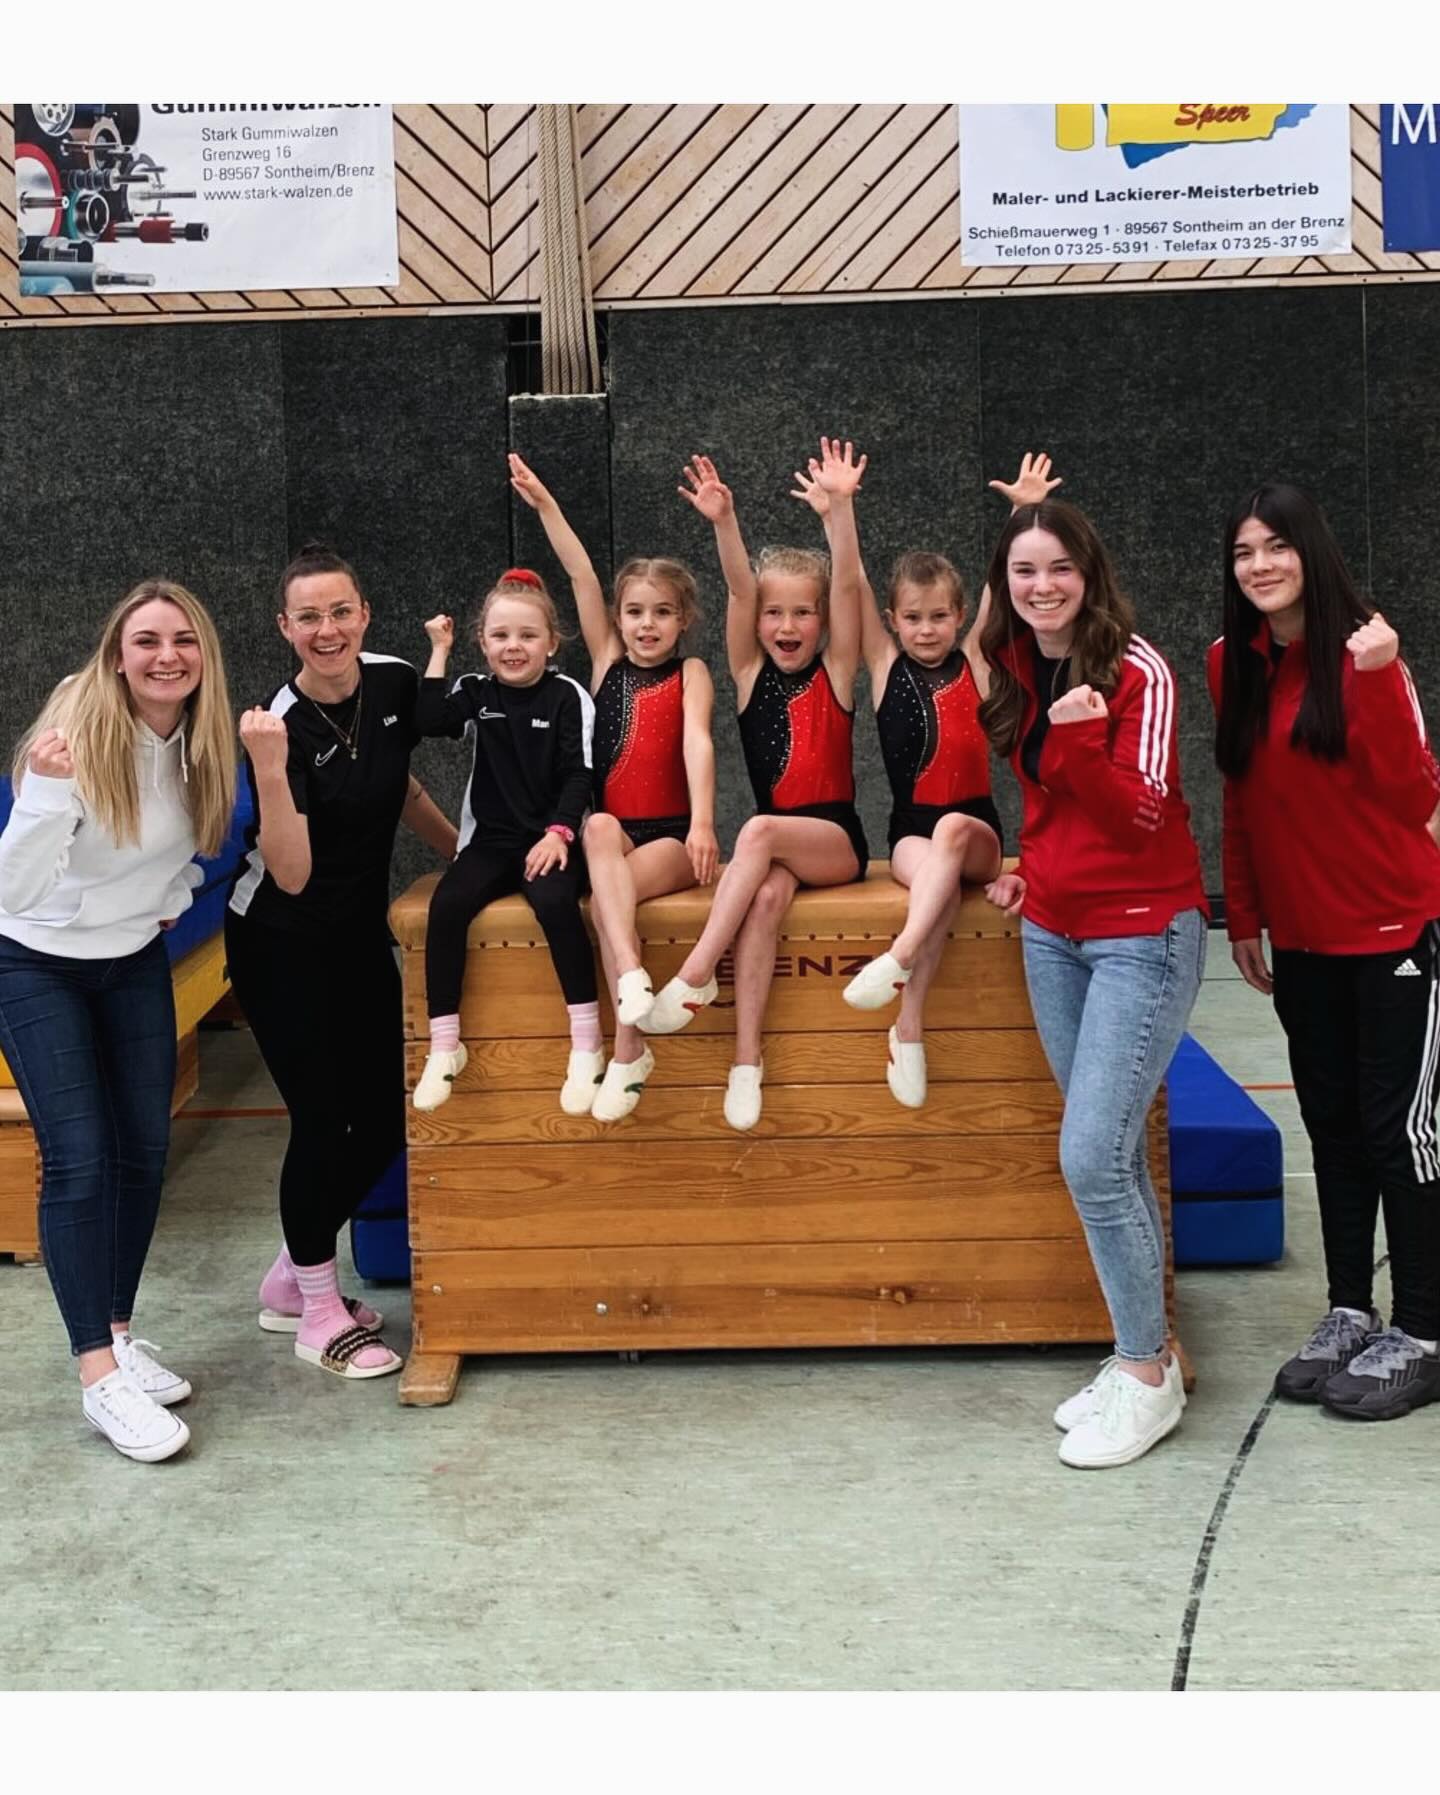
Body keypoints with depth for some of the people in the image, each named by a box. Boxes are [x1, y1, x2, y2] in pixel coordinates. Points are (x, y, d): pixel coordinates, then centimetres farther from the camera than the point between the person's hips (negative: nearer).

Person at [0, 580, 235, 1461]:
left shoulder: (204, 739, -10)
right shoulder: (78, 734, -26)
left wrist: (178, 896, 3)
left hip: (136, 961, 6)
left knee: (145, 1152, 5)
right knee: (80, 1161, -12)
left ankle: (119, 1335, 21)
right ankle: (100, 1378, -6)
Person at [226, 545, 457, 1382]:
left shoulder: (396, 683, -6)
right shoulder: (283, 724, -22)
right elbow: (291, 875, -28)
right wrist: (270, 769, -39)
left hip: (361, 935, 6)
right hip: (282, 946, -6)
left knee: (385, 1119, 7)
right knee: (324, 1119, -3)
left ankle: (292, 1277, 28)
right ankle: (319, 1312, 17)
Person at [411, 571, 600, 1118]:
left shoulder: (567, 696, 0)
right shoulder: (477, 691, 9)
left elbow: (578, 775, -6)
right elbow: (427, 722, -10)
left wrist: (559, 833, -19)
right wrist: (439, 651, -5)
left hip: (550, 839, -3)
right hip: (490, 841, 3)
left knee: (554, 900, -34)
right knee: (447, 904, -24)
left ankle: (587, 1045, -25)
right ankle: (445, 1045, -14)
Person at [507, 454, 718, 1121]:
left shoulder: (691, 673, 6)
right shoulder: (608, 662, 13)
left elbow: (697, 742, -11)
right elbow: (581, 577, 6)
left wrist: (703, 823, -25)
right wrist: (543, 504, 3)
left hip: (673, 836, -2)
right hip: (611, 832, 2)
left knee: (606, 892, -30)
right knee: (601, 830, -34)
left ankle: (628, 1048, -30)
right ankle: (632, 978, -49)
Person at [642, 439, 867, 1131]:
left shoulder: (835, 673, 2)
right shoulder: (750, 674, 6)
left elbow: (847, 586, -11)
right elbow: (738, 590, -8)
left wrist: (840, 506, -24)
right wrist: (723, 521, -23)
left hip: (836, 841, -2)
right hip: (774, 848, 2)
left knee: (761, 829, -32)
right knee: (765, 897, -32)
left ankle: (694, 973, -30)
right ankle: (746, 1059, -34)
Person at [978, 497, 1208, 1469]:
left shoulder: (1137, 670, -13)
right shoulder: (1015, 669, 7)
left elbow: (1140, 817, -19)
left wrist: (1081, 739, -33)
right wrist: (1029, 871, 9)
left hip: (1143, 932, -7)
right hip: (1053, 932, 7)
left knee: (1092, 1156, -11)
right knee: (1113, 1154, 11)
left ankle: (1150, 1376, 5)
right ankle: (1143, 1352, 22)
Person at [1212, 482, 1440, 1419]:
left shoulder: (1363, 653, -12)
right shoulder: (1234, 663, 4)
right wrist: (1242, 916, 10)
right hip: (1302, 938, 5)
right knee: (1331, 1127, 12)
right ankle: (1350, 1314, 25)